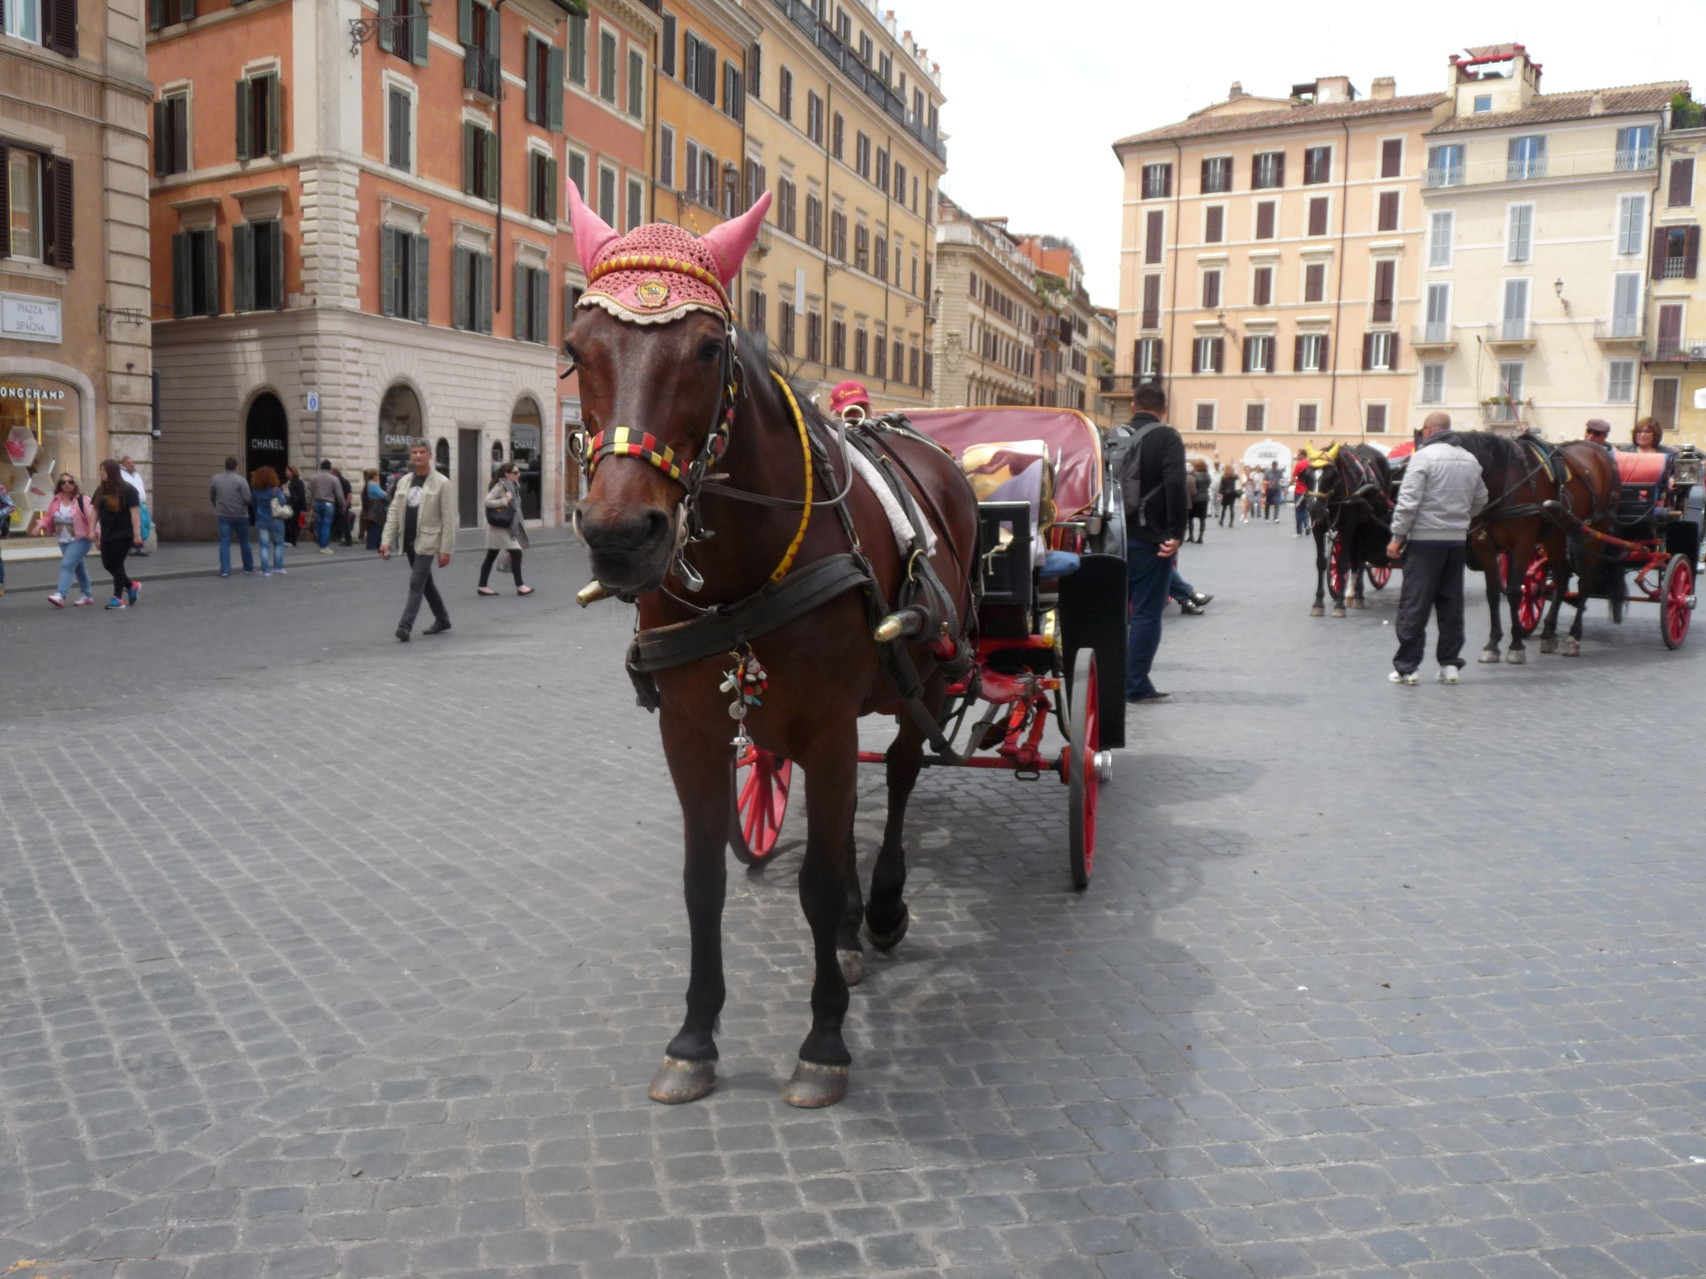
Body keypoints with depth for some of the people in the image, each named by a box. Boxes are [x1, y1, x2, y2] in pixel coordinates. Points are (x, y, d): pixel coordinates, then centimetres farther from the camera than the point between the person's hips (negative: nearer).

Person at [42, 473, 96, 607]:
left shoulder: (82, 500, -12)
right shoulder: (55, 500, 5)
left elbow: (91, 517, -15)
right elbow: (48, 517, 11)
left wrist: (94, 532, -24)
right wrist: (41, 525, -7)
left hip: (80, 539, -7)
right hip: (63, 540, 7)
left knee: (67, 565, -18)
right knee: (78, 567, 16)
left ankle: (60, 595, -24)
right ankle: (87, 595, 26)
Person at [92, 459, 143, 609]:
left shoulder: (127, 490, -10)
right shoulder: (100, 490, 9)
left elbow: (135, 512, -14)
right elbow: (96, 511, 14)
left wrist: (137, 534, -19)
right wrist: (93, 530, 9)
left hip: (123, 534, -7)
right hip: (106, 534, 7)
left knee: (116, 564, -6)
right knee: (107, 564, 7)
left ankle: (118, 598, 2)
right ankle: (131, 584, 28)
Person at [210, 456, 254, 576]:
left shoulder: (216, 479, -1)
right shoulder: (240, 480, -14)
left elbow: (211, 495, 12)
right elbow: (248, 498, -17)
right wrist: (253, 497, 6)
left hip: (223, 516, 2)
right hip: (240, 515, -2)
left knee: (224, 544, 3)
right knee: (244, 542, 13)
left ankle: (225, 570, -4)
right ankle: (248, 567, 24)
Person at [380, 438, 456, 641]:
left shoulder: (441, 483, -8)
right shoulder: (404, 482, 9)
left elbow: (448, 519, -11)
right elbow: (393, 513, 9)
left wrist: (445, 549, -15)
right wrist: (386, 541, -1)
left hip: (427, 542, -6)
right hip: (409, 541, 6)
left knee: (416, 583, -11)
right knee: (425, 583, 15)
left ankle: (405, 625, -11)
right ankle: (442, 619, 29)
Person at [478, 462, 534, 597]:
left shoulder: (513, 486, 13)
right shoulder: (500, 486, -13)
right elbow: (487, 501, -20)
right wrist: (505, 500, -21)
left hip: (507, 526, 9)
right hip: (499, 526, -9)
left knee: (491, 556, 10)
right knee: (516, 553, -10)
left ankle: (482, 586, 14)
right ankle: (519, 586, -7)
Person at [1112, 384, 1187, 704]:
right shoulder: (1166, 437, -7)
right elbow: (1175, 486, -18)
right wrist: (1176, 533, -16)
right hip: (1150, 539, -6)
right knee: (1147, 613, -1)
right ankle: (1136, 685, -1)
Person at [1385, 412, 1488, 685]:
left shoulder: (1424, 456, -10)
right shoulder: (1470, 460, 12)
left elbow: (1409, 501, -15)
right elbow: (1480, 500, 19)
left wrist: (1397, 537, -11)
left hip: (1425, 540, -6)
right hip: (1458, 540, 6)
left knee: (1414, 605, -2)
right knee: (1451, 605, 12)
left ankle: (1406, 667, -1)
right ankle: (1450, 664, 15)